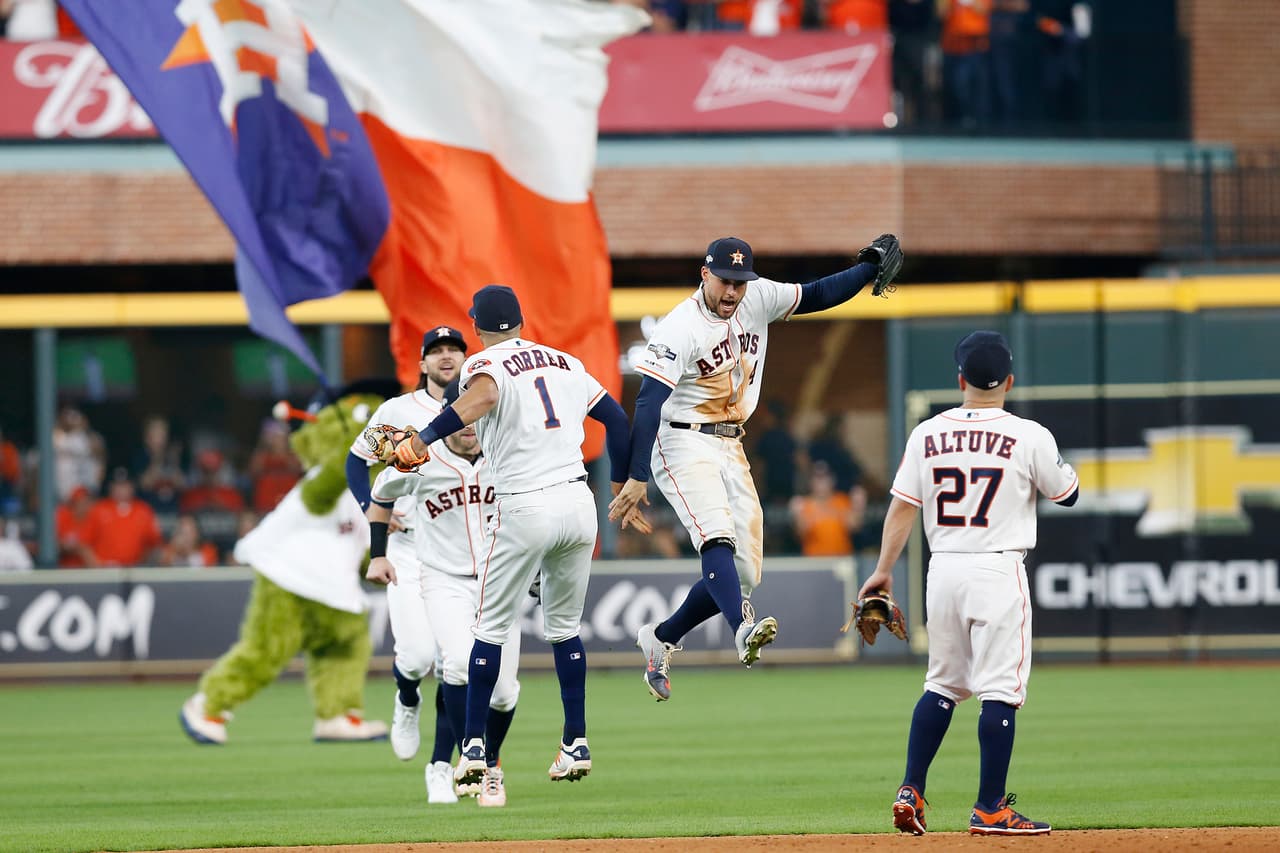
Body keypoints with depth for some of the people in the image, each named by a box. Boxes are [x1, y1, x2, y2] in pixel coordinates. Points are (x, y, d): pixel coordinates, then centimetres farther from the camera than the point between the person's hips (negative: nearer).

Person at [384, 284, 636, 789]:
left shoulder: (484, 364, -4)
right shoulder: (564, 363, 15)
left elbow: (484, 395, -29)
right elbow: (617, 418, 16)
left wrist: (423, 440, -36)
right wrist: (622, 491, 23)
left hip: (524, 511, -5)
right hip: (579, 502, 5)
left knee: (490, 629, 7)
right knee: (564, 628, 18)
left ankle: (474, 747, 6)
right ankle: (576, 745, 15)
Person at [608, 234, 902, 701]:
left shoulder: (759, 299, 3)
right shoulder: (681, 329, -17)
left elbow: (818, 295, 16)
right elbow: (648, 403, -22)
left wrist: (871, 268, 3)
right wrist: (637, 479, -29)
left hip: (731, 449, 7)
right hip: (684, 446, -7)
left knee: (744, 573, 4)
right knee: (717, 538, -31)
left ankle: (660, 639, 21)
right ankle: (742, 630, -53)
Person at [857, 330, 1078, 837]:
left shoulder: (927, 435, 3)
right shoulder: (1029, 438, -7)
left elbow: (902, 507, 4)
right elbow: (1067, 494, 7)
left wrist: (884, 570, 10)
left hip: (942, 569, 5)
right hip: (998, 571, -5)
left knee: (942, 685, 17)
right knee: (999, 690, -2)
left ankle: (910, 793, 11)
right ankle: (990, 809, -3)